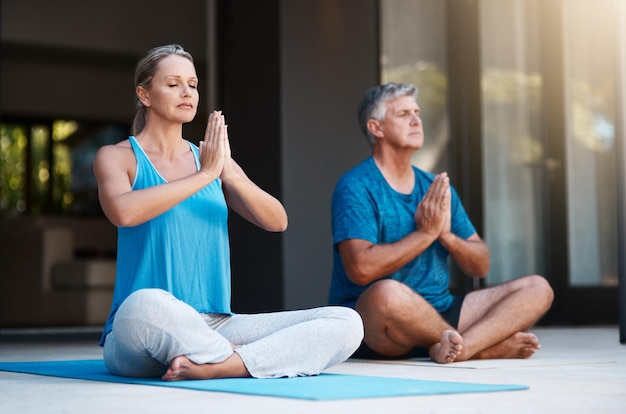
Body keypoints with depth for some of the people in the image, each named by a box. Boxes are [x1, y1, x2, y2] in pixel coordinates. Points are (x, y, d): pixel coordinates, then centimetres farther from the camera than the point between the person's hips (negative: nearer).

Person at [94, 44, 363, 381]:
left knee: (346, 323, -13)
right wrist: (205, 175, -14)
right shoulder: (117, 156, 5)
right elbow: (123, 211, -19)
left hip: (216, 328, 5)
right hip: (144, 334, -5)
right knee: (146, 305, -43)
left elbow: (276, 221, 4)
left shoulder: (212, 159, 17)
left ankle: (215, 367, -26)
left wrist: (230, 174, -13)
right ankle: (243, 359, -18)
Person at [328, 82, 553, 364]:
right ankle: (487, 343, -15)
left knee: (537, 288, -3)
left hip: (438, 312, 7)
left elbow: (481, 266, 13)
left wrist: (446, 234, -7)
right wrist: (425, 233, -13)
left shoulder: (437, 189, 15)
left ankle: (460, 347, -29)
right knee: (387, 293, -41)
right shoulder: (355, 187, -6)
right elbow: (361, 269, -21)